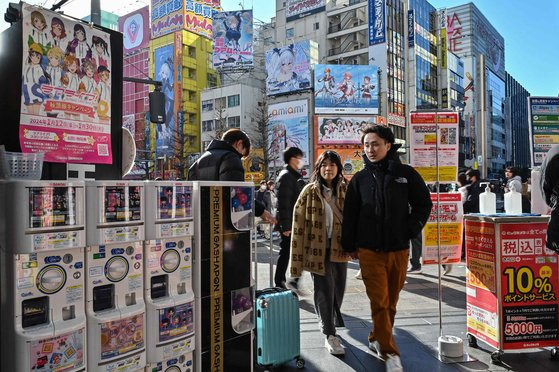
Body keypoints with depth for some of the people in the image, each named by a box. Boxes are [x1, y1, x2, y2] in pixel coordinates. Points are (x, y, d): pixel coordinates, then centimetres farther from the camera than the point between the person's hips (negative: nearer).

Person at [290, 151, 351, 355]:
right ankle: (330, 335, 9)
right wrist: (298, 257, -9)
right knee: (325, 290, -2)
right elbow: (299, 222, -5)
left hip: (339, 248, 4)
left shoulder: (345, 191, 6)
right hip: (318, 249, -3)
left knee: (338, 289, 14)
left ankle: (331, 320, 39)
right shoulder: (310, 191, -4)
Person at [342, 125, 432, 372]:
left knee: (391, 302, 12)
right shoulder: (360, 179, 3)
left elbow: (424, 204, 9)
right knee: (379, 302, -5)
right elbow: (350, 214, 6)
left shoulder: (406, 174, 2)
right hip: (369, 250, -1)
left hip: (399, 249, 1)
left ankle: (377, 339, 32)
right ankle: (389, 351, 7)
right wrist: (350, 246, 5)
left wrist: (411, 229, -2)